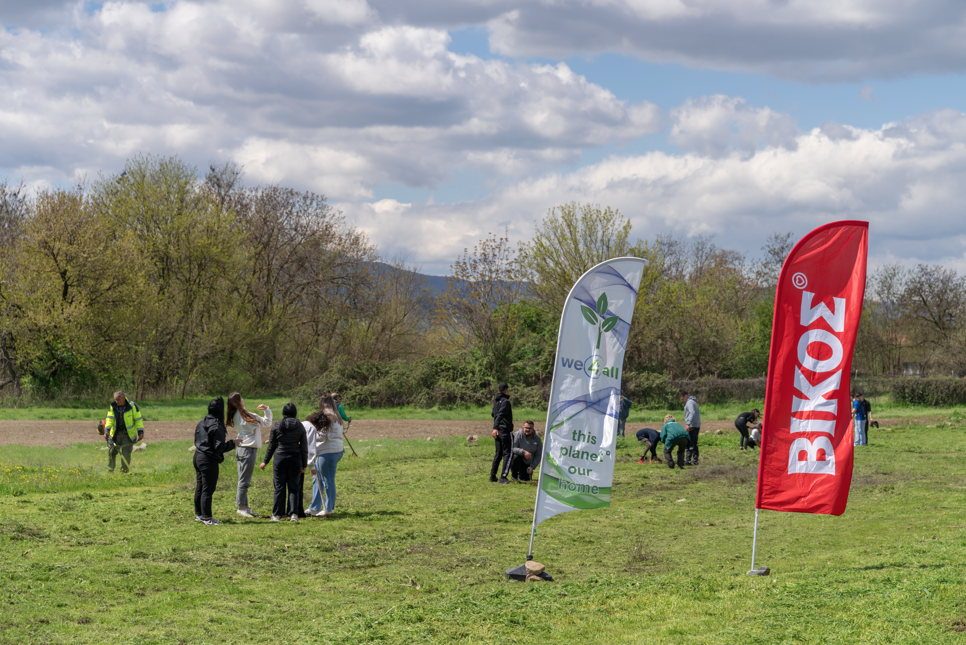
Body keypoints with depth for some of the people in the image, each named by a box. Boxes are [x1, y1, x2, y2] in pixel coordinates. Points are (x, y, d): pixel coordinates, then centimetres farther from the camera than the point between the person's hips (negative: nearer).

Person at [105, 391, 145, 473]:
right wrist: (107, 430, -24)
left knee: (125, 454, -8)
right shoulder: (112, 407, -3)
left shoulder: (132, 406, -10)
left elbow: (138, 419, -6)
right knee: (111, 452, 3)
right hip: (115, 434, 3)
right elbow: (109, 419, -9)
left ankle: (124, 472, 3)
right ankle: (110, 472, 18)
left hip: (128, 435, -3)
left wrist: (140, 432, -12)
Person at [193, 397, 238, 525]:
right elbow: (219, 447, -21)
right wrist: (232, 444, -8)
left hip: (198, 458, 9)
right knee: (208, 490, -2)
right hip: (209, 461, -9)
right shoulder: (217, 427, -18)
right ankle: (206, 517, 2)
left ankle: (198, 514, 25)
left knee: (199, 488, 16)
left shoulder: (201, 423, 8)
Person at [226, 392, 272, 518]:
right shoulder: (248, 416, -15)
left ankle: (245, 506, 17)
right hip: (249, 449, -8)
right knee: (244, 480, -5)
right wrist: (267, 410, 4)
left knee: (243, 479, 12)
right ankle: (241, 507, -3)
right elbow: (267, 423, -6)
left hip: (241, 448, 8)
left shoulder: (235, 417, 5)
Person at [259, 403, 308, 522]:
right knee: (293, 487, 6)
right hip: (295, 459, 1)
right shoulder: (300, 427, 1)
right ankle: (293, 513, 0)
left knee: (279, 487, 4)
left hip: (280, 458, -1)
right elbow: (304, 447, 5)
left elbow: (271, 446, 3)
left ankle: (277, 514, 5)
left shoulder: (276, 426, -2)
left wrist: (265, 461, 13)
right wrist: (304, 465, 13)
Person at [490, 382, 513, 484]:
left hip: (498, 431, 8)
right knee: (507, 454, -4)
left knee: (498, 454, 14)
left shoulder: (496, 401, 12)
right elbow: (500, 415, -24)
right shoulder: (505, 402, -13)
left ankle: (492, 476, 13)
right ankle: (503, 477, -10)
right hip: (506, 431, -8)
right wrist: (495, 428, -32)